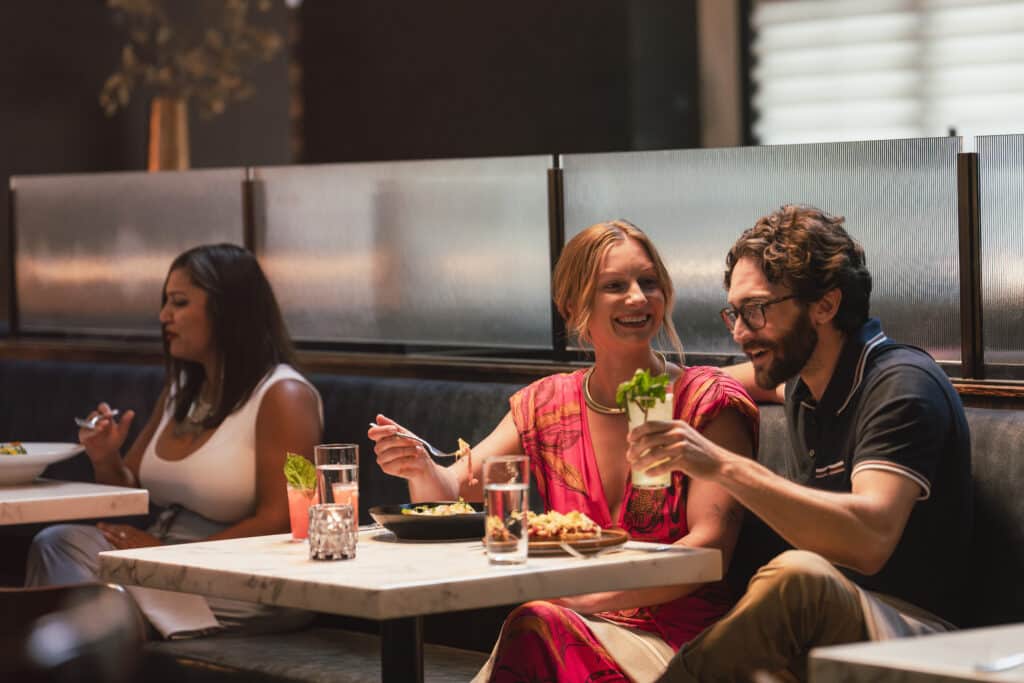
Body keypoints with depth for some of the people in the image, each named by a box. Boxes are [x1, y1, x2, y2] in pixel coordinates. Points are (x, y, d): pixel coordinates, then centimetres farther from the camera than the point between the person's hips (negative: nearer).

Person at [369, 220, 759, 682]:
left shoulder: (708, 401, -2)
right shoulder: (546, 405, 13)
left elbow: (710, 544, -12)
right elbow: (452, 489, 6)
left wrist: (592, 597, -23)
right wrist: (421, 469, -19)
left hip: (675, 636, -3)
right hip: (579, 628, 4)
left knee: (535, 629, -32)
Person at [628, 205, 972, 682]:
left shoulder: (903, 385, -11)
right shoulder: (803, 383, 14)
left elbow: (870, 538, -28)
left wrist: (724, 466, -29)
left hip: (910, 634, -6)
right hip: (820, 631, 6)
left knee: (799, 576, -39)